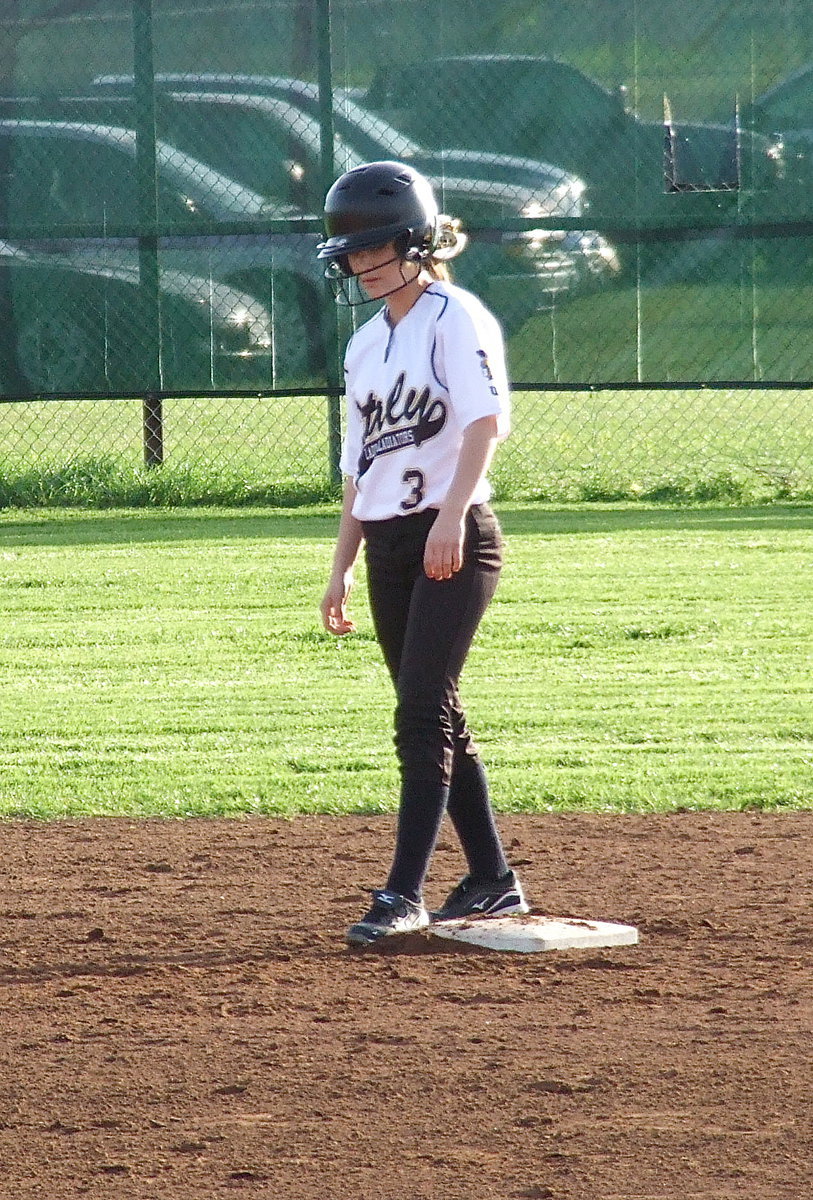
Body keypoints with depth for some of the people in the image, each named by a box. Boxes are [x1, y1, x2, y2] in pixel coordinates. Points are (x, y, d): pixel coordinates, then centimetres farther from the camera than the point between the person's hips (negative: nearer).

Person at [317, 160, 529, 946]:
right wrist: (341, 569, 17)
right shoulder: (366, 344, 17)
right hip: (387, 546, 8)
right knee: (432, 716, 11)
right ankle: (492, 881, 20)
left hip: (454, 541, -8)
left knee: (422, 712, -13)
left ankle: (404, 894, -17)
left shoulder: (455, 319, -6)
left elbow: (486, 419, -20)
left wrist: (451, 514, -33)